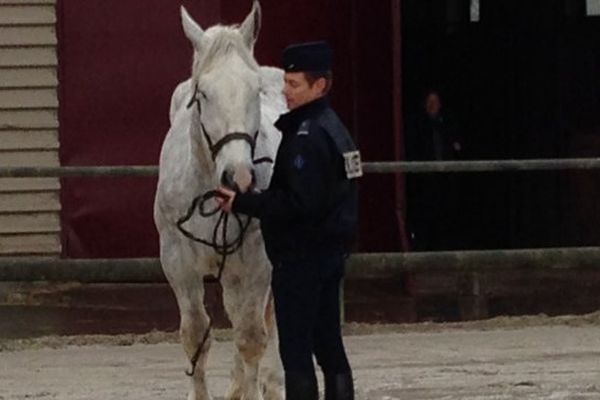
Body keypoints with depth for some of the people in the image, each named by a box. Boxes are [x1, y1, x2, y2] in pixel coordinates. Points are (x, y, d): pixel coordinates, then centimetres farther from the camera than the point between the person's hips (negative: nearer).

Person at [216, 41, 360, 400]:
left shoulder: (306, 137, -19)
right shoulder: (333, 127, 13)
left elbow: (297, 204, -25)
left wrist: (242, 203, -18)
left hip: (300, 256, -10)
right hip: (333, 250, 10)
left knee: (296, 350, -6)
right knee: (329, 345, 13)